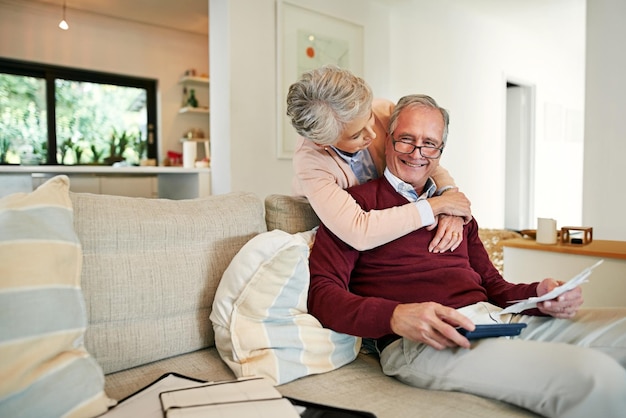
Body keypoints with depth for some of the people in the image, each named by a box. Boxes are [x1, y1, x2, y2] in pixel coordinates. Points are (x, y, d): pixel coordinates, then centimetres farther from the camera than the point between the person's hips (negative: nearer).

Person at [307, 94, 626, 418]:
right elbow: (321, 294, -6)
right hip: (418, 342, -7)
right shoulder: (357, 202, 5)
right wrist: (395, 316, -23)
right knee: (599, 379, -27)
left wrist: (539, 295, 2)